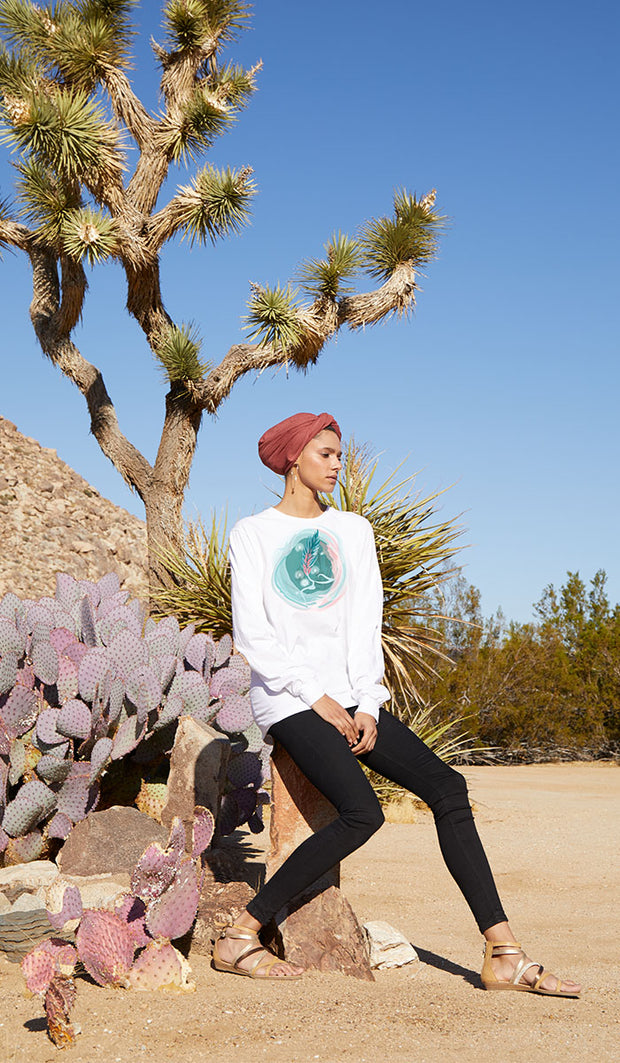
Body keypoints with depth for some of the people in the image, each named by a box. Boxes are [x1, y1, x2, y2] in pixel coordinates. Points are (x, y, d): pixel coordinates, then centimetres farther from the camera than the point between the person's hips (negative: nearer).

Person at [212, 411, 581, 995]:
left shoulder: (353, 531, 17)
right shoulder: (252, 533, 4)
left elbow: (364, 625, 10)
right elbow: (251, 634, -4)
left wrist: (366, 706, -4)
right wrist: (317, 698, -11)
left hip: (347, 697, 5)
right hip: (286, 698, -5)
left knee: (446, 785, -13)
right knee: (361, 811, -26)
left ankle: (504, 956, -14)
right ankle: (239, 937, -16)